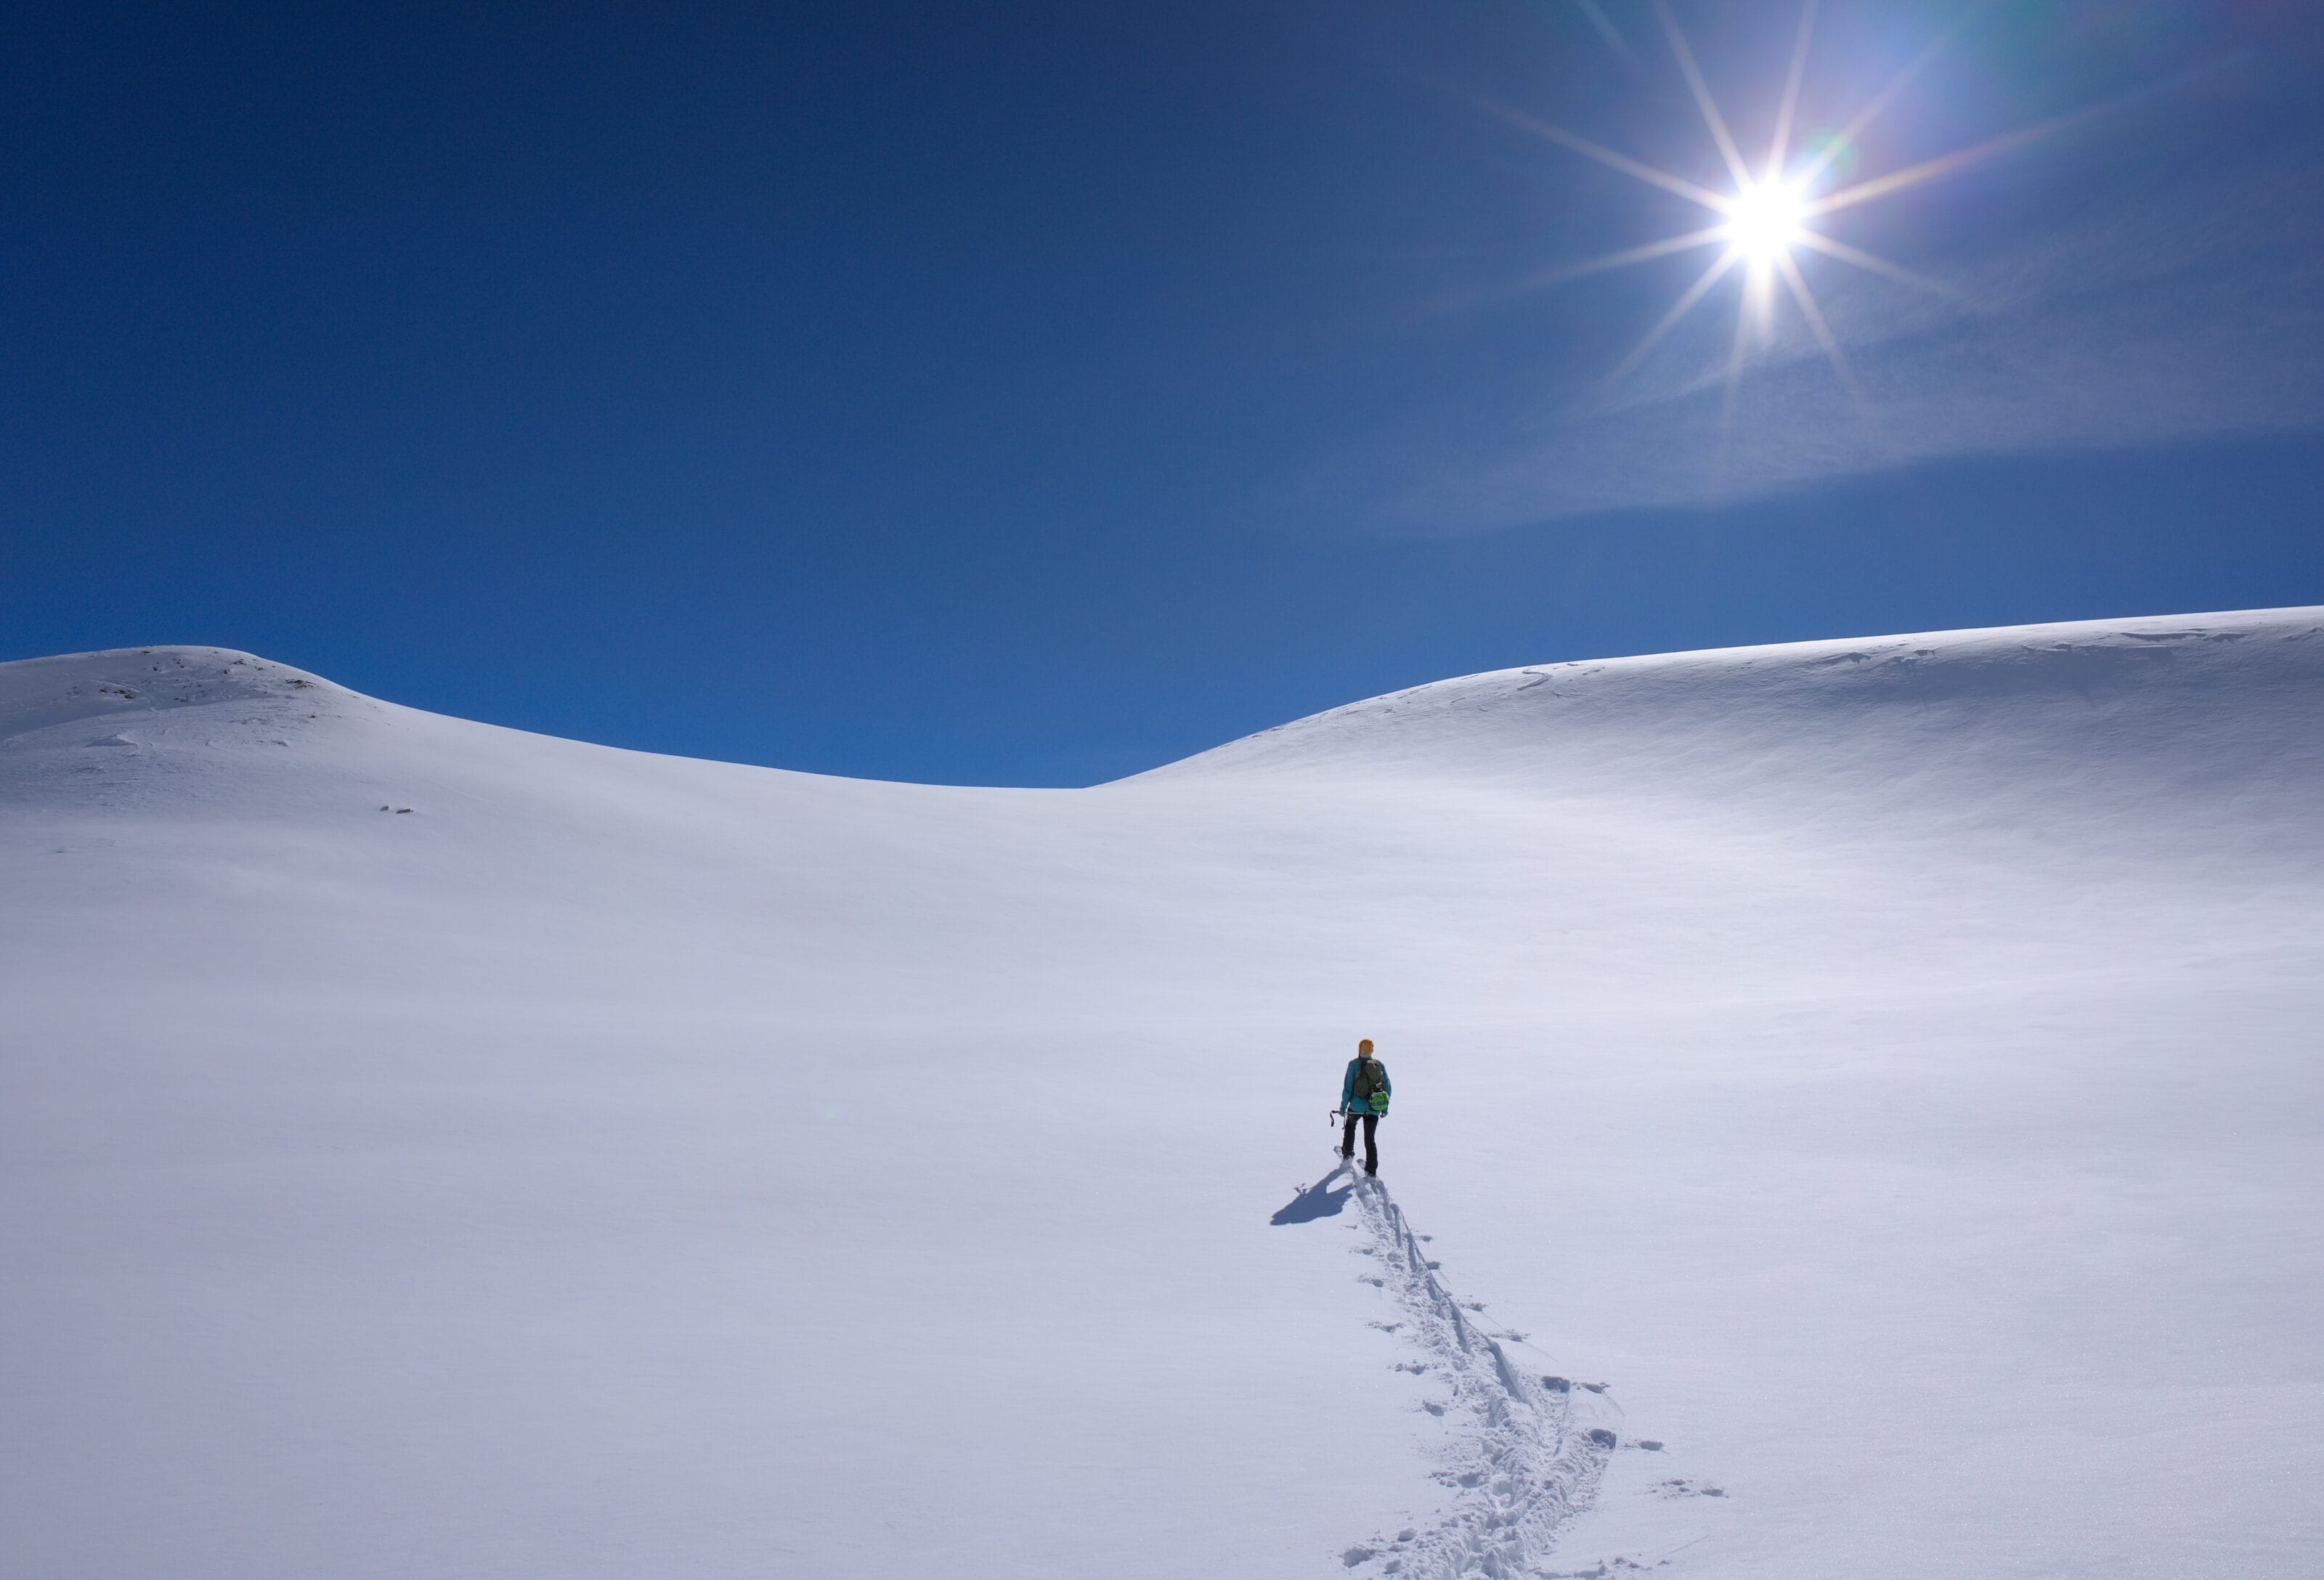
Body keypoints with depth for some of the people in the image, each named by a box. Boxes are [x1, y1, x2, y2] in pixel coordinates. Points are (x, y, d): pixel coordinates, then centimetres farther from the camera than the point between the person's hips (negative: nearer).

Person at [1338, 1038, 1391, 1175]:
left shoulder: (1354, 1064, -6)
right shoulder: (1380, 1065, 3)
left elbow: (1348, 1087, -7)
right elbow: (1387, 1087, 7)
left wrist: (1343, 1106, 1)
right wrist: (1385, 1108, 17)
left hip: (1357, 1106, -2)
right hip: (1374, 1108, 2)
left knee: (1350, 1125, 31)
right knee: (1370, 1139, 11)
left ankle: (1348, 1152, 34)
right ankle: (1371, 1170, 7)